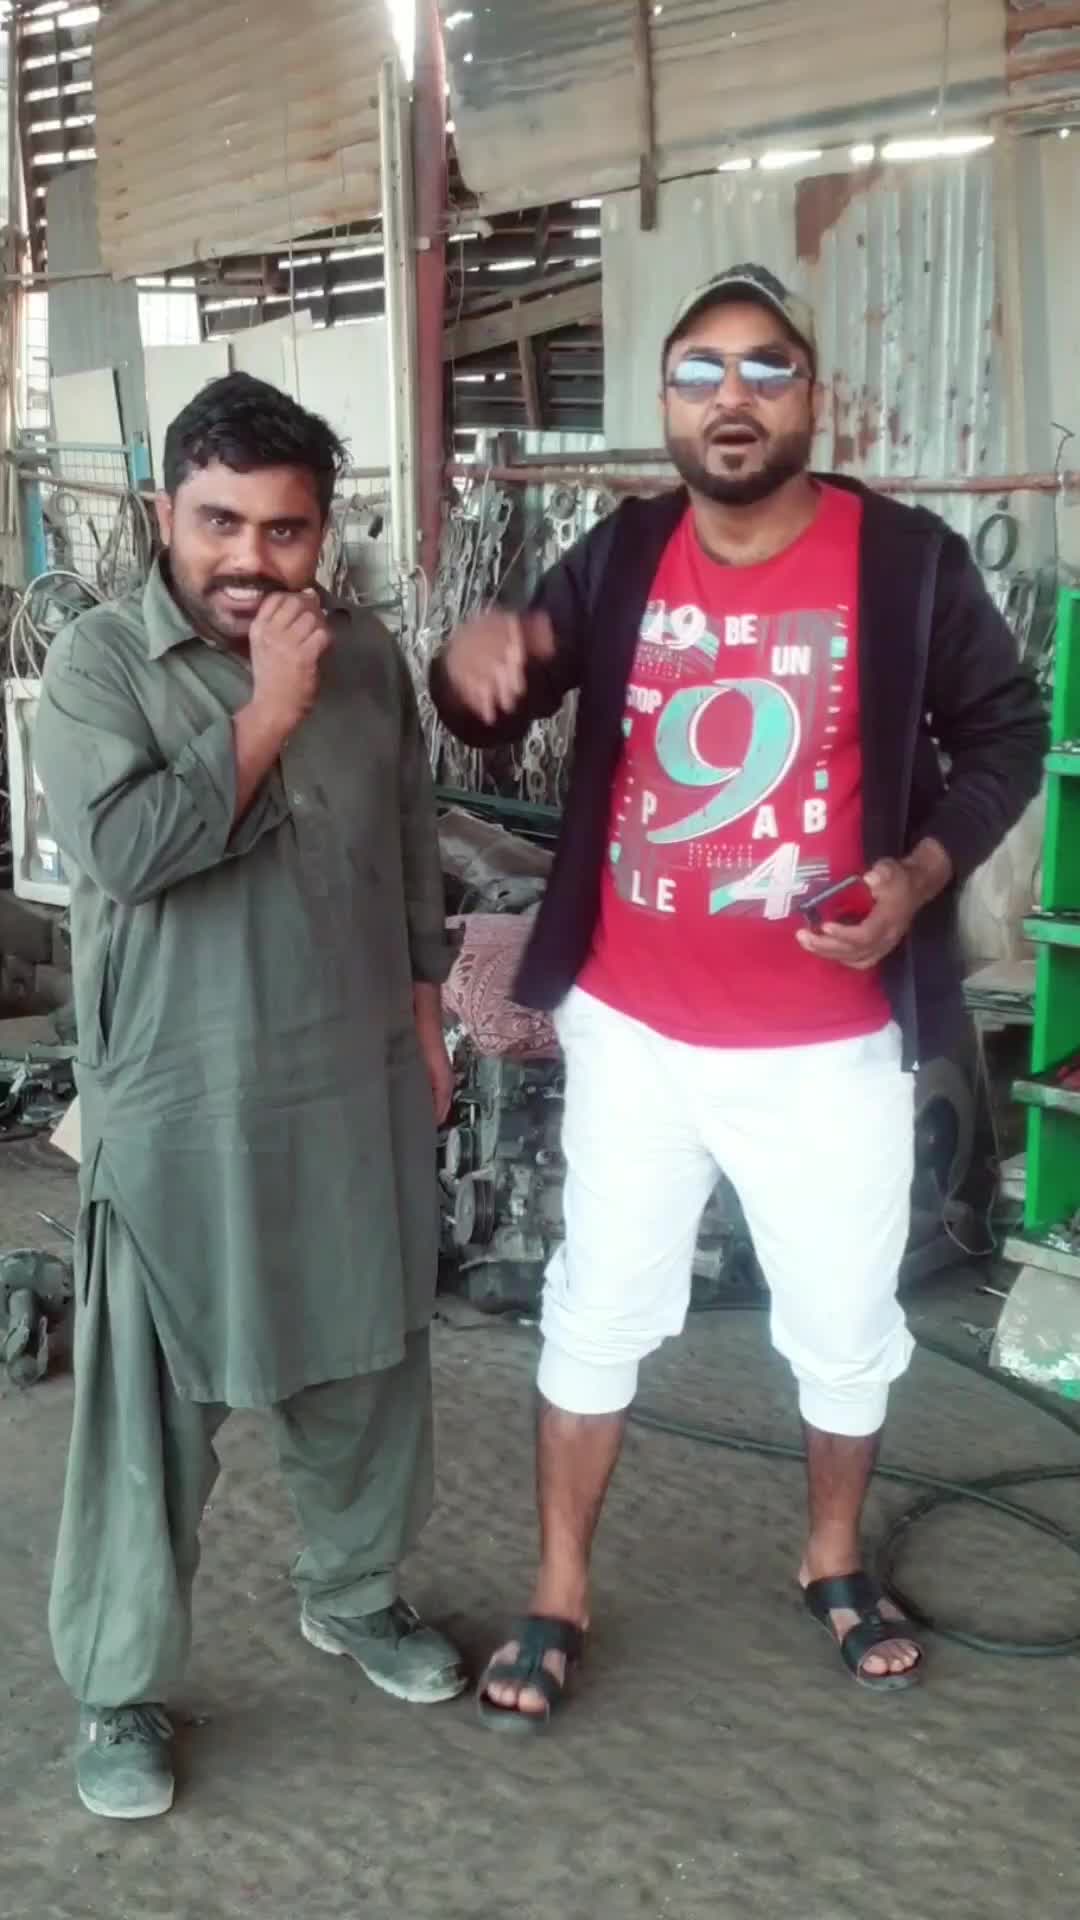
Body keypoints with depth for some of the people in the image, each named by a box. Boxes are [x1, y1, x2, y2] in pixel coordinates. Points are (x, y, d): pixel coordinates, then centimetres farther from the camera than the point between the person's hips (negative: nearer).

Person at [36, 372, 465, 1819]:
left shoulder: (368, 656, 3)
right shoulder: (98, 660, -10)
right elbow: (124, 849, -25)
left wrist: (425, 1019, 13)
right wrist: (269, 710, -21)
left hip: (359, 1081, 5)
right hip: (180, 1101, -4)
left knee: (367, 1360, 17)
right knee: (154, 1403, 4)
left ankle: (355, 1595, 40)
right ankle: (122, 1688, 21)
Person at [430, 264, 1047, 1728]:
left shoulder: (909, 560, -8)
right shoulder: (620, 558, -1)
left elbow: (1005, 732, 2)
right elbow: (501, 716, 9)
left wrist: (922, 872, -15)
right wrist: (480, 656, -16)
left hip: (828, 1045, -1)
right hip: (635, 1028, 2)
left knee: (846, 1325, 15)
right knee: (599, 1313, 11)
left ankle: (835, 1562, 42)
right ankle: (560, 1594, 30)